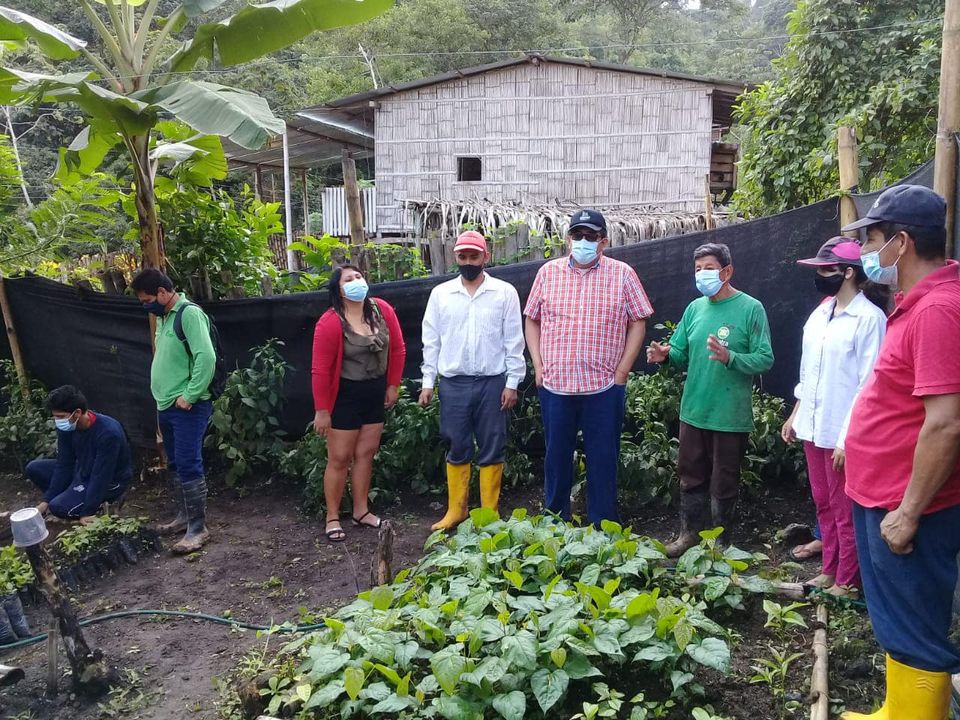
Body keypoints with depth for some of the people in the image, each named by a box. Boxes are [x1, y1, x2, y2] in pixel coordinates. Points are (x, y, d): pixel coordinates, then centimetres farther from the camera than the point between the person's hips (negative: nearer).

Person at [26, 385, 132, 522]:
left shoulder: (108, 432, -33)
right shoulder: (66, 427, -12)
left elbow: (100, 477, -29)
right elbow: (64, 464, -5)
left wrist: (87, 513, -24)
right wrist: (47, 500, -6)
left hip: (111, 481, -8)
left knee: (58, 507, -22)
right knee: (34, 468, 0)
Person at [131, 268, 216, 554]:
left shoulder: (189, 313, -15)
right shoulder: (163, 317, 14)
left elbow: (207, 358, -24)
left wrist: (189, 395, -21)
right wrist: (163, 395, 15)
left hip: (188, 407, -9)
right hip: (166, 406, 10)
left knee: (189, 466, -7)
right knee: (175, 465, 17)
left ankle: (198, 527, 1)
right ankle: (184, 515, 29)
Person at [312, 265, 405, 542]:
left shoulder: (382, 310, -5)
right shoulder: (330, 323, -19)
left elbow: (398, 350, 5)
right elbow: (321, 370, -17)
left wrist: (393, 385, 6)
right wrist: (322, 410, -16)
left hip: (375, 394, 5)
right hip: (344, 396, -5)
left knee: (366, 454, 14)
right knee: (339, 458, 4)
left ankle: (361, 511, 27)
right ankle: (332, 517, 17)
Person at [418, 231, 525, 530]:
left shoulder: (505, 292, 0)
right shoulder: (440, 293, 5)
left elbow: (514, 341, 0)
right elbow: (431, 341, 7)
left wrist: (512, 383, -4)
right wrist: (427, 382, 3)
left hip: (492, 382, -1)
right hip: (453, 383, 2)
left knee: (491, 449, 5)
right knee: (457, 449, 9)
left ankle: (490, 513, 16)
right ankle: (456, 510, 21)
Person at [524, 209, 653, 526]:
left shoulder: (623, 274, 1)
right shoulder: (548, 272, 6)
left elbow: (638, 323, 3)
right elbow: (532, 320, 11)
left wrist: (622, 371, -3)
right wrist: (538, 365, 2)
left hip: (604, 386, -2)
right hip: (554, 384, 2)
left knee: (603, 460, 6)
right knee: (556, 457, 13)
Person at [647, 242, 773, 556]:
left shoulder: (751, 309, -9)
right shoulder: (694, 308, 7)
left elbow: (765, 359, -14)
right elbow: (682, 354, 11)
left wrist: (730, 357, -29)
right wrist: (666, 355, -11)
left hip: (730, 414, -5)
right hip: (693, 410, 5)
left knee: (723, 482, 8)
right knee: (690, 474, 15)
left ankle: (720, 540, 26)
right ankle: (689, 532, 32)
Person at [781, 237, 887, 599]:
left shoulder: (869, 318, -15)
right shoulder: (819, 313, 8)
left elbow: (868, 386, -17)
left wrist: (848, 438, -18)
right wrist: (795, 415, 17)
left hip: (842, 434, -7)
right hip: (813, 428, 7)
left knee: (844, 511, 6)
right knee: (823, 504, 18)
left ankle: (847, 583, 21)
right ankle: (829, 571, 32)